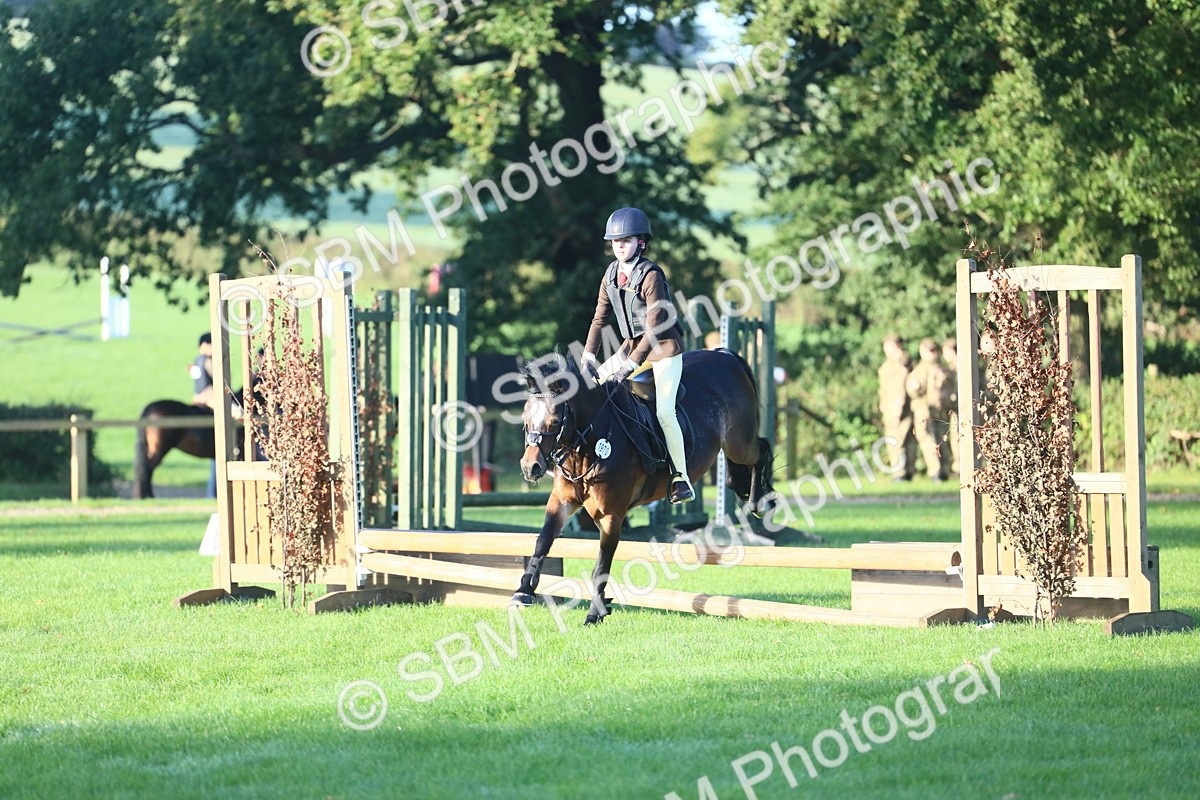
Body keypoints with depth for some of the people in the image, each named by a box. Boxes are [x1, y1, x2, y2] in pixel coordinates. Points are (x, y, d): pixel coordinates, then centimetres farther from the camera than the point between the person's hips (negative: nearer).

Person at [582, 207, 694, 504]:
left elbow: (654, 327, -23)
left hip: (664, 349, -8)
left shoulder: (651, 276, -20)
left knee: (664, 411, -20)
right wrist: (588, 356, -5)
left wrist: (630, 365, -27)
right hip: (632, 346, 8)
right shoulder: (611, 275, 2)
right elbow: (599, 318, 7)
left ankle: (681, 478, -12)